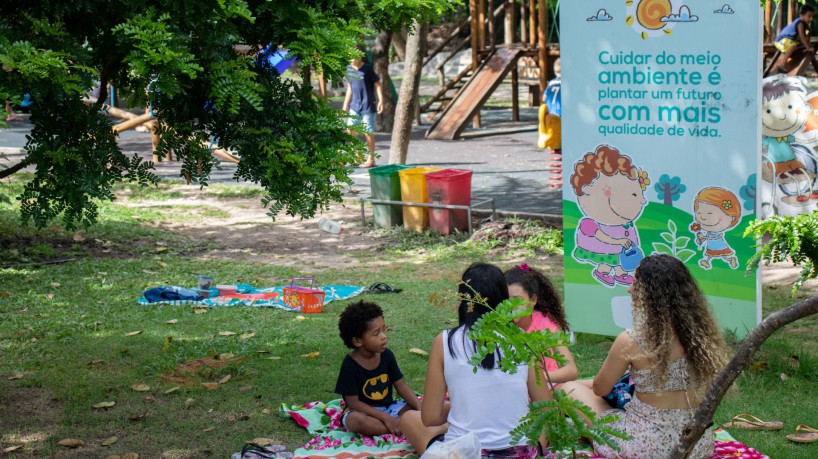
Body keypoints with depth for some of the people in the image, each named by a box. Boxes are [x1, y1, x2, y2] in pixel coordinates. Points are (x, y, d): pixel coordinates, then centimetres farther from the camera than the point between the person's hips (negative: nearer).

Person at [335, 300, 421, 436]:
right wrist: (385, 417, -25)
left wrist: (420, 408, -16)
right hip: (364, 412, -5)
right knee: (357, 420, -38)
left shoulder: (387, 355, -4)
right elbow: (353, 403, -18)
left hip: (388, 407, 5)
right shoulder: (349, 365, -18)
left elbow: (401, 385, 0)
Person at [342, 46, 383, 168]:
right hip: (355, 105, 6)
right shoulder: (349, 69, 7)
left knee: (368, 132, -3)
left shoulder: (367, 69, -10)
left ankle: (371, 160, 7)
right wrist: (346, 104, 17)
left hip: (368, 106, -6)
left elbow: (377, 85, -7)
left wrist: (381, 101, -15)